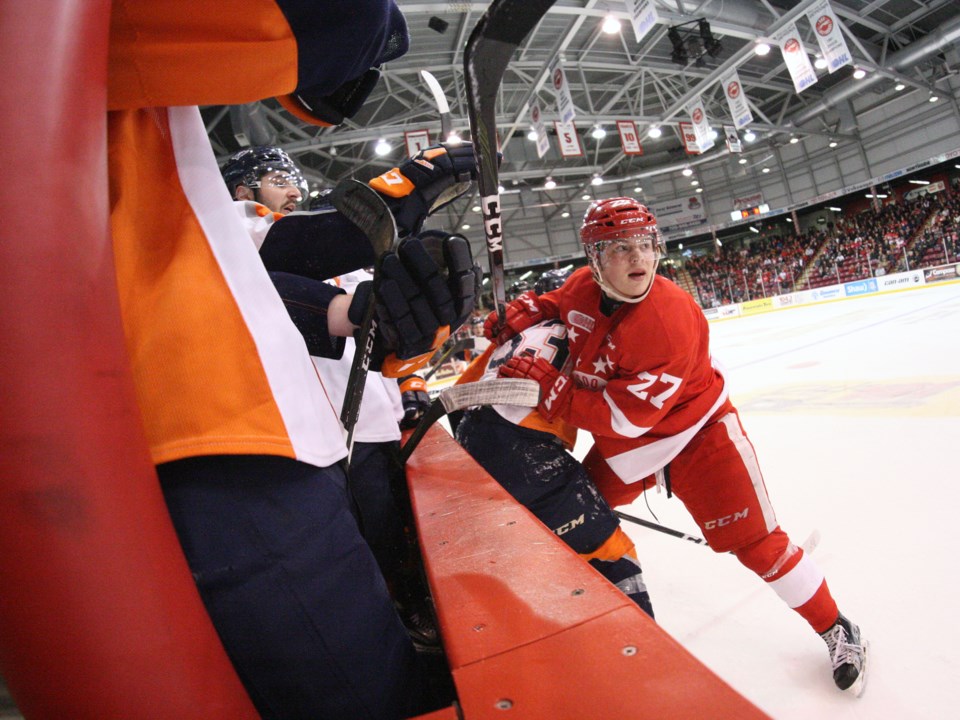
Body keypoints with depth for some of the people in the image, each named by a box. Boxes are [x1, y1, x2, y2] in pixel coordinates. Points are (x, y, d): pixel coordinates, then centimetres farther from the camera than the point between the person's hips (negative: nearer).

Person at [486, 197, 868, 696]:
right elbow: (549, 307, 13)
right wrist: (516, 320, -10)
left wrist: (549, 387, -32)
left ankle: (835, 630, 22)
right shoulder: (581, 288, -13)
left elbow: (626, 415, -33)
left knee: (754, 542, -4)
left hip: (694, 432, -6)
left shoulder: (671, 318, -33)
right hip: (622, 440, 6)